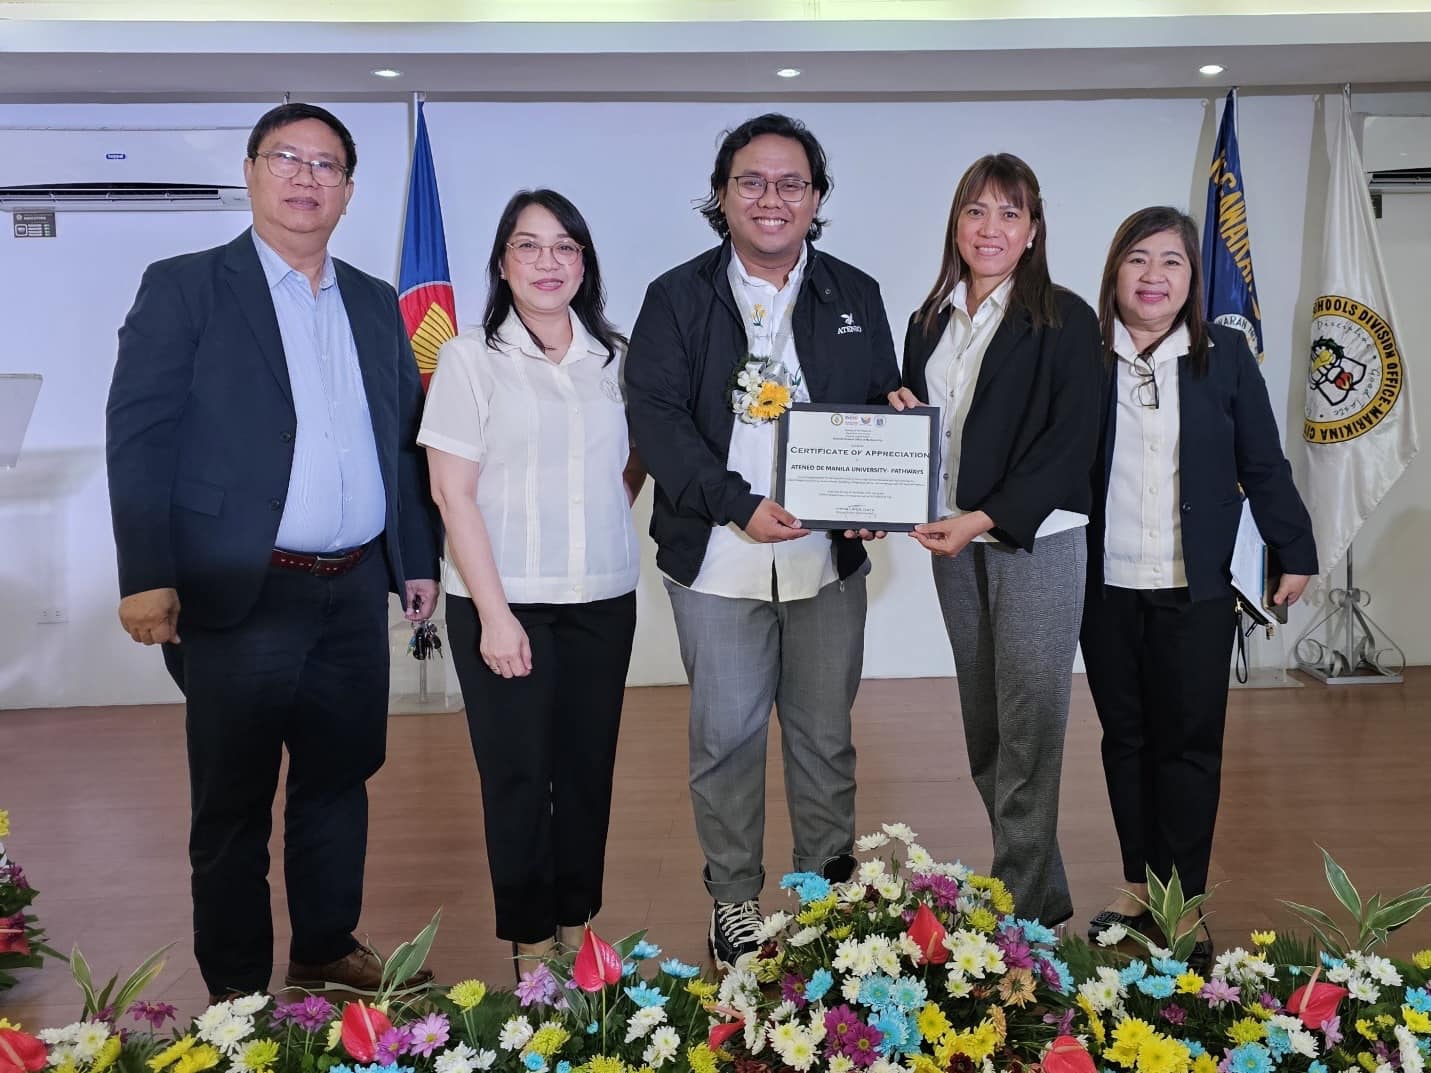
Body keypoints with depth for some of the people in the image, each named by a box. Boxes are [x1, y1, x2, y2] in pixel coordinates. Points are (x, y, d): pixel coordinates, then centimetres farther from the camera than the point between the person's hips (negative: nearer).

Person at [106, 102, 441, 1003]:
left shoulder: (376, 304, 13)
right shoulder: (184, 288, -2)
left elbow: (404, 442, 14)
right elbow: (140, 437, -8)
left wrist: (420, 558, 11)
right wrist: (147, 578, -15)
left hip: (356, 592, 5)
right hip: (239, 594, -4)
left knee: (340, 781, 15)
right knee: (234, 800, 8)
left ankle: (329, 950, 33)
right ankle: (236, 986, 24)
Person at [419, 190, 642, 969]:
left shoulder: (611, 357, 8)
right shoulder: (470, 357, -3)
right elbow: (453, 493, -7)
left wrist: (607, 526, 5)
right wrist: (494, 613, -12)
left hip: (602, 601, 4)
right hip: (505, 603, -3)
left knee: (589, 768, 10)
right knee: (519, 775, 4)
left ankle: (578, 924, 27)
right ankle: (531, 943, 21)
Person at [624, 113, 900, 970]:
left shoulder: (856, 296, 9)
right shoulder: (678, 297, 2)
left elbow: (887, 409, 10)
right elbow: (655, 416, -7)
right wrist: (740, 505, -17)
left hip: (829, 556, 2)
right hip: (717, 558, -2)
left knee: (825, 732, 13)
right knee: (726, 736, 7)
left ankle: (830, 890, 30)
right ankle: (734, 900, 24)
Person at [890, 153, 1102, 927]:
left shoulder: (1064, 320, -4)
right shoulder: (928, 324, 13)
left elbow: (1070, 442, -12)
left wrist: (984, 519, -18)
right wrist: (901, 416, -3)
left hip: (1036, 539, -6)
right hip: (953, 543, 6)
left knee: (1028, 727, -4)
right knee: (983, 727, 10)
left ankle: (1026, 909, 6)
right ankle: (1042, 893, 24)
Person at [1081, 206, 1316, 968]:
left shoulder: (1225, 354, 0)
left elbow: (1262, 463, 4)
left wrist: (1293, 549, 4)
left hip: (1195, 591, 0)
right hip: (1106, 587, 1)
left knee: (1189, 743, 4)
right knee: (1125, 739, 12)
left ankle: (1183, 902, 16)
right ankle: (1138, 887, 26)